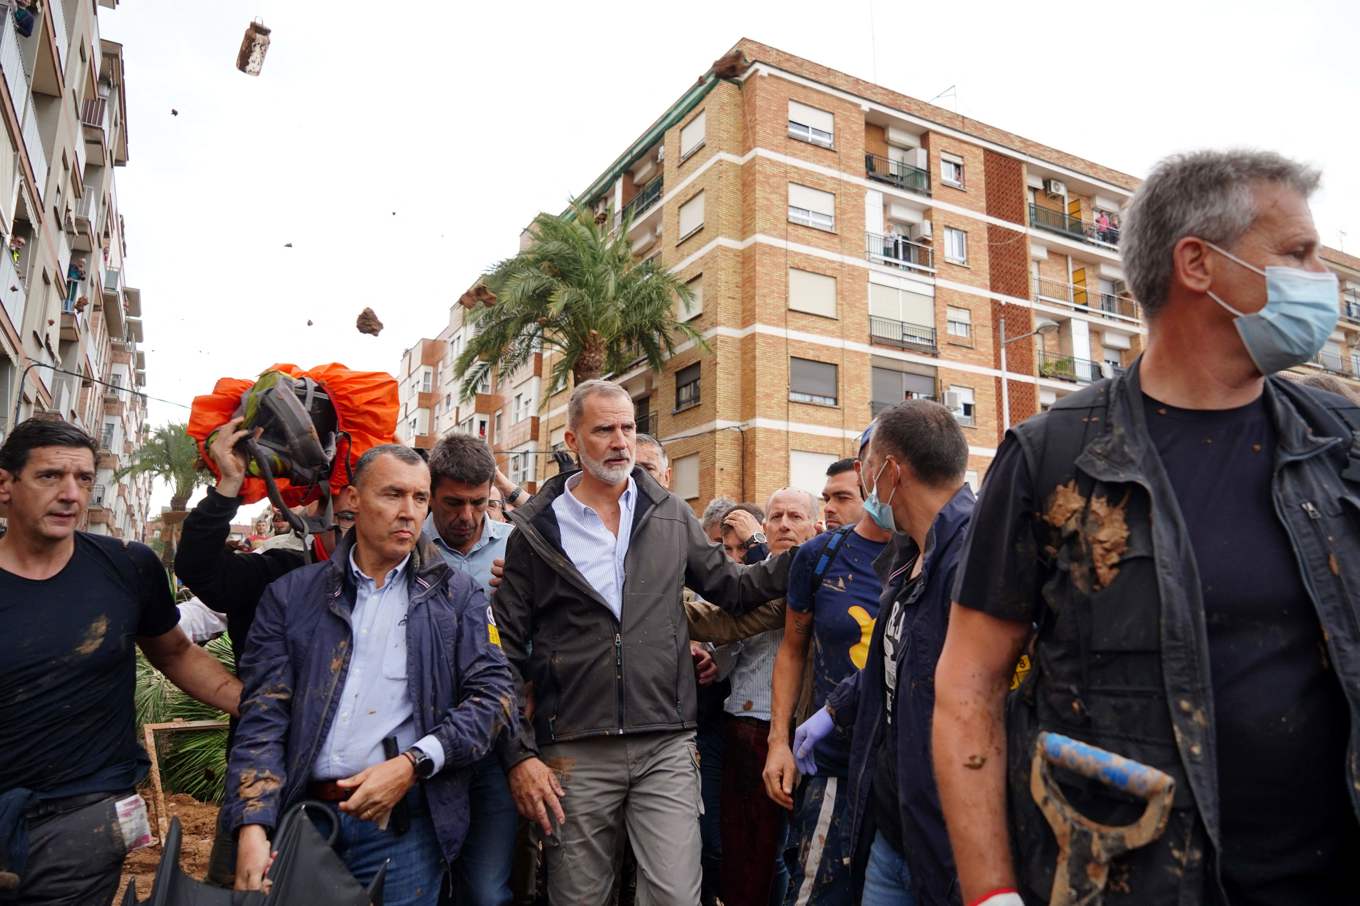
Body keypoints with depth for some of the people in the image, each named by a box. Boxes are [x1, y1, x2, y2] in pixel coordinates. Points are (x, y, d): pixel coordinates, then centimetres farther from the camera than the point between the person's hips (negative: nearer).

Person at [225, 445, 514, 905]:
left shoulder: (457, 595, 3)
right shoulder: (291, 595, 6)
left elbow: (493, 693, -3)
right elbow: (263, 717, 1)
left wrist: (412, 764, -15)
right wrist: (252, 826, -10)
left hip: (403, 820, -1)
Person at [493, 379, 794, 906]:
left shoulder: (670, 516, 6)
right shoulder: (536, 531, -1)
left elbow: (730, 587, 13)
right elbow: (507, 654, 1)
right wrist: (519, 753, -4)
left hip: (666, 748, 1)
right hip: (575, 756, -1)